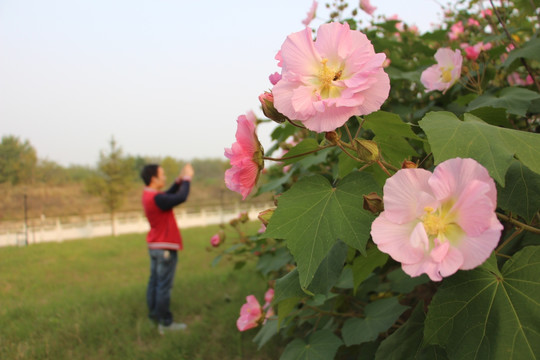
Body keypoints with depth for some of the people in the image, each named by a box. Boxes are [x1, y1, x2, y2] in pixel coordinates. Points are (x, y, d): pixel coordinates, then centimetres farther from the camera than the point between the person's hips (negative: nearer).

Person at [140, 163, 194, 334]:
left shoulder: (148, 195, 7)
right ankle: (165, 323, 3)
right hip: (165, 248, -10)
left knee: (154, 282, 14)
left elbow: (169, 195, 18)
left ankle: (153, 316, 22)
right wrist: (187, 178, -10)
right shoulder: (156, 198, -24)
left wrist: (180, 180, 8)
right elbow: (181, 197, -25)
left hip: (154, 246, 10)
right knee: (164, 286, -4)